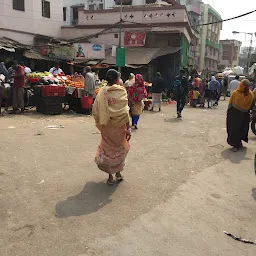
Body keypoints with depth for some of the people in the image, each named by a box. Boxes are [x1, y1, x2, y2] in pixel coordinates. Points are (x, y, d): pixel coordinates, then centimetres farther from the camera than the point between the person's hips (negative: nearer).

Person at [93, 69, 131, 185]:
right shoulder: (121, 91, -12)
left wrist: (100, 123, 11)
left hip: (107, 126, 2)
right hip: (119, 125, -1)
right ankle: (118, 173, 29)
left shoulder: (102, 91, -5)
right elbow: (125, 112, -15)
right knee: (119, 147, 20)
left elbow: (95, 110, -4)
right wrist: (128, 128, -10)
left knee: (108, 149, 15)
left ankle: (110, 176, 20)